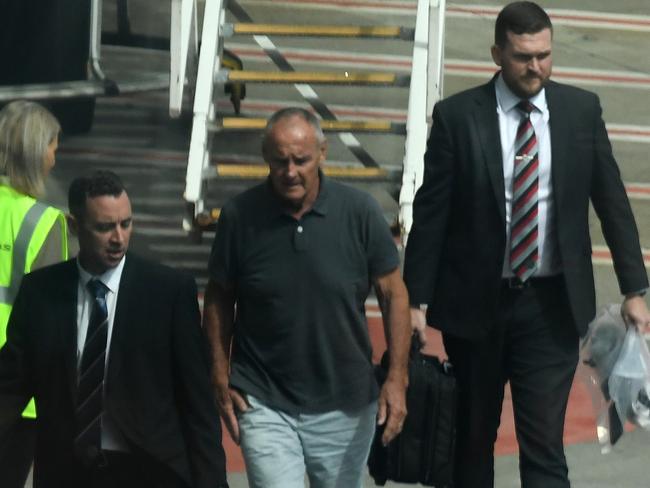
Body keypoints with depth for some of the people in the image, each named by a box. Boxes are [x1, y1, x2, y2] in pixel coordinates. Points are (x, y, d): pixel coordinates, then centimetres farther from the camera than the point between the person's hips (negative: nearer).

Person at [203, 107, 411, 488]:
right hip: (264, 402, -1)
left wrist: (397, 378, -6)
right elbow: (219, 299, 4)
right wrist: (221, 378, 1)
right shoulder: (239, 216, -8)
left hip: (345, 405, 1)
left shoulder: (359, 211, -9)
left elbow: (393, 293, -1)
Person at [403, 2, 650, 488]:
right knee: (472, 440, 14)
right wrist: (416, 300, -5)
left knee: (544, 447, -6)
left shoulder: (582, 110, 1)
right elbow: (430, 214, -3)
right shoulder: (457, 116, -5)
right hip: (475, 303, 0)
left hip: (551, 306, 0)